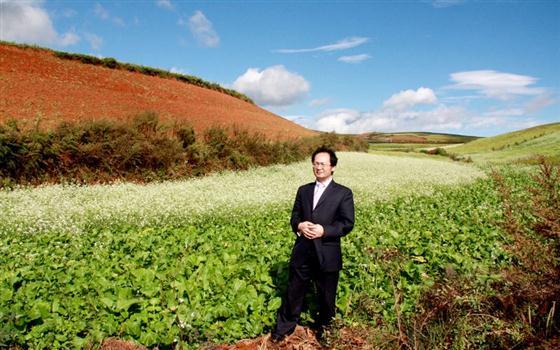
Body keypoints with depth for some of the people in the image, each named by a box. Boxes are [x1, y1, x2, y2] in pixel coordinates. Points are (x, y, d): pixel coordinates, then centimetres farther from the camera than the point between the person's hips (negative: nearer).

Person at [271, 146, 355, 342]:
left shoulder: (343, 193, -4)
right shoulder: (303, 190, 10)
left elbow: (347, 224, -9)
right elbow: (294, 217, 10)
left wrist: (324, 230, -22)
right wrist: (299, 226, -13)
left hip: (327, 255, -3)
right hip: (302, 252, 3)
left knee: (326, 297, 15)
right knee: (293, 292, 14)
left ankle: (323, 329, 39)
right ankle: (284, 328, 33)